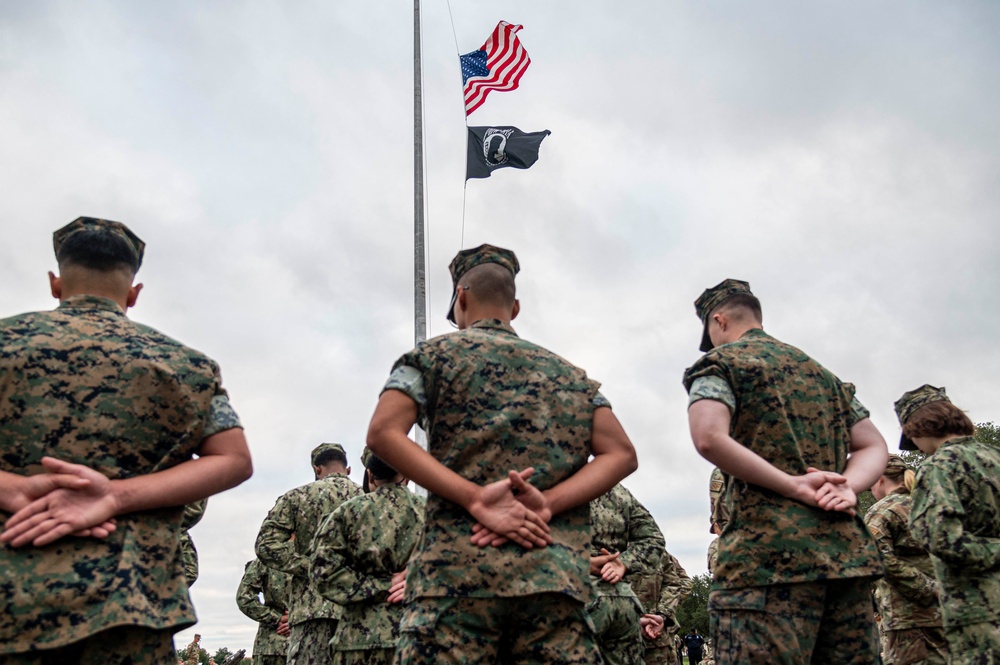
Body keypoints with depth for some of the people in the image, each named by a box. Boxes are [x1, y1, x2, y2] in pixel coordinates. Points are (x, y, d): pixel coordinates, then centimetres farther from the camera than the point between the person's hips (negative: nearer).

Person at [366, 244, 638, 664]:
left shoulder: (432, 355, 13)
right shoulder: (570, 374, 22)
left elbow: (383, 433, -5)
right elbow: (621, 454, 9)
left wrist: (474, 498, -10)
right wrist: (546, 505, -2)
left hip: (459, 570, -3)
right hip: (557, 576, 3)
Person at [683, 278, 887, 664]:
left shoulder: (720, 362, 4)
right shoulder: (821, 373, 25)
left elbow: (710, 439, -15)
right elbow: (874, 447, 20)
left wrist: (793, 485, -11)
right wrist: (847, 487, 1)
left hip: (768, 554, -7)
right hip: (849, 554, 7)